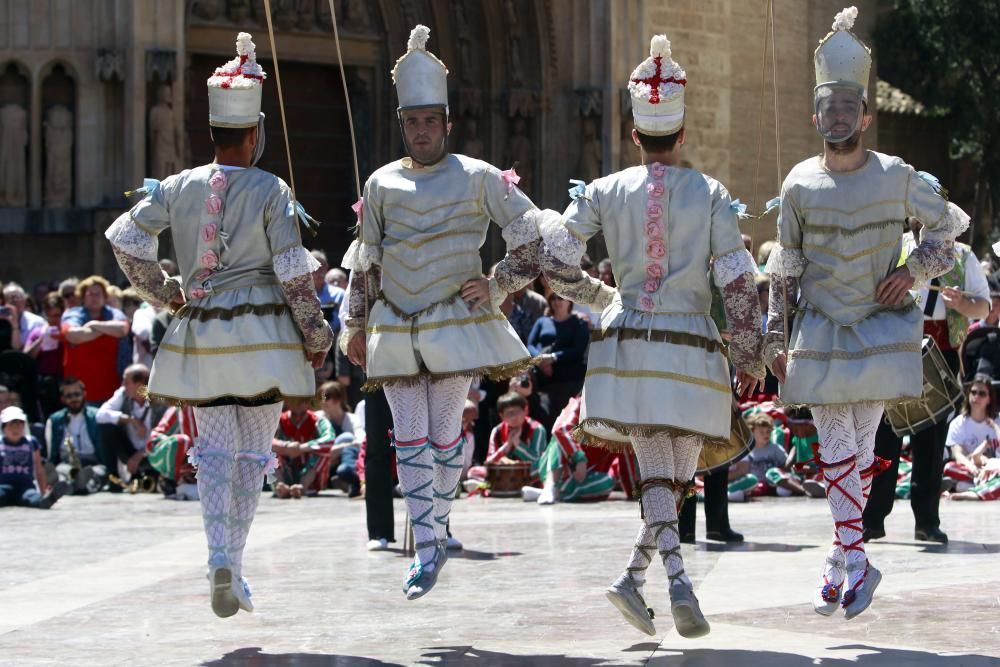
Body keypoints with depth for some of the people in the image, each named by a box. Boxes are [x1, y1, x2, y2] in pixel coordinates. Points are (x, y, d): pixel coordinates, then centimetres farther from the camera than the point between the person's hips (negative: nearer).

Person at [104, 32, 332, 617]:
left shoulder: (180, 187, 2)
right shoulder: (270, 191, -8)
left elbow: (126, 236, -3)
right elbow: (294, 271, -10)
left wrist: (163, 291, 10)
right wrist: (316, 334, 0)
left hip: (200, 332, 3)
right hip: (261, 336, -3)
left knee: (214, 447, 9)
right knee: (254, 450, 7)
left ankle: (219, 556, -8)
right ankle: (233, 563, 3)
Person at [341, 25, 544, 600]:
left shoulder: (477, 178, -1)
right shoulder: (381, 184, 9)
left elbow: (531, 232, 2)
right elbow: (365, 260, 15)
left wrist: (500, 287, -2)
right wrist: (357, 326, 14)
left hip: (455, 322, -3)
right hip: (394, 328, 3)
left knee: (445, 434, -1)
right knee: (410, 439, -3)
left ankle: (439, 524, 20)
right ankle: (428, 548, -1)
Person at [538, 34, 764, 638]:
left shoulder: (606, 192, 3)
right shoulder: (711, 194, -1)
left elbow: (556, 263, 1)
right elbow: (739, 282, -5)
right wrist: (750, 356, 5)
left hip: (627, 343, 2)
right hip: (692, 346, -2)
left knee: (657, 474, 2)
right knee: (679, 476, 8)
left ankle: (679, 580, -17)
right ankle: (634, 577, -7)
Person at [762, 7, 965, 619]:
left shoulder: (897, 177, -4)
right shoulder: (800, 185, 0)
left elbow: (950, 227, 10)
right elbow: (785, 269, 8)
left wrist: (913, 270, -5)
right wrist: (776, 340, 5)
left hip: (881, 329, -1)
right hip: (820, 332, 1)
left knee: (860, 445, -3)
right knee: (836, 447, -1)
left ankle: (844, 558, 9)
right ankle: (856, 563, 6)